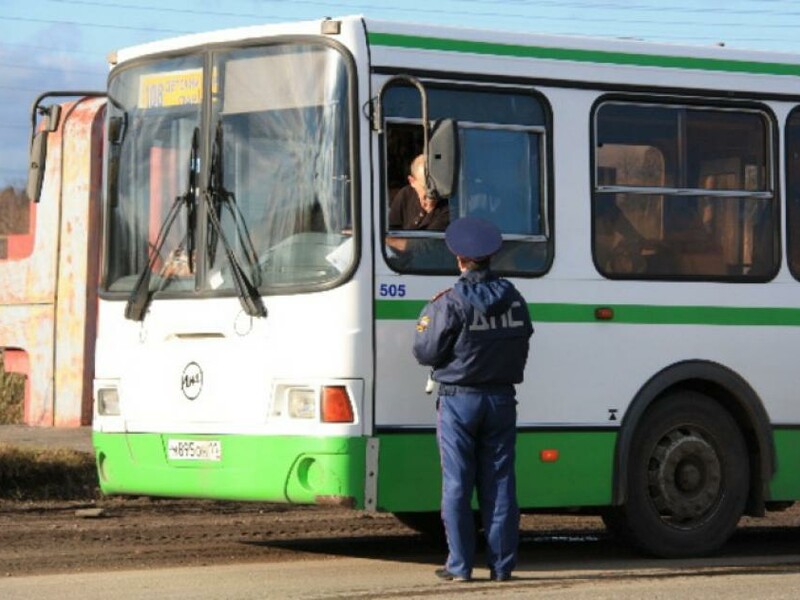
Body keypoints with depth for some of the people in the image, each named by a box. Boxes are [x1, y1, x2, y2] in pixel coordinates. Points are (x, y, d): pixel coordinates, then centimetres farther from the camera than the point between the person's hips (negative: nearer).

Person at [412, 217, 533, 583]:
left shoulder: (451, 304, -14)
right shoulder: (513, 299, 4)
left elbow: (426, 353, -11)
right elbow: (522, 344, 10)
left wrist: (428, 314, 4)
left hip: (459, 401, -4)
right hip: (502, 399, 4)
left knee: (457, 484, 0)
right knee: (499, 483, 6)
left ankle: (460, 565, 0)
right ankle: (502, 564, 6)